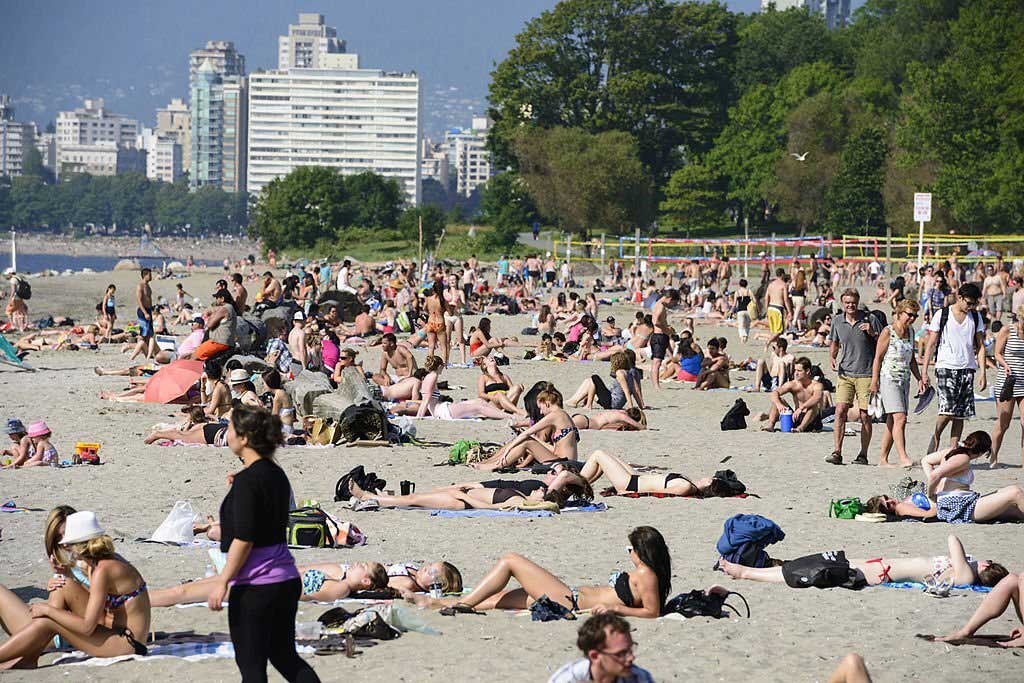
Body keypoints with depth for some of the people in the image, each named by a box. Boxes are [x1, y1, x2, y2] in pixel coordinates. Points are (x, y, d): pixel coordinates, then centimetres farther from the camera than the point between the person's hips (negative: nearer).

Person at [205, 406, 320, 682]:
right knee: (284, 655, 16)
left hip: (254, 585, -9)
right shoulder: (276, 474, 10)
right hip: (287, 580, 9)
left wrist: (222, 581, -17)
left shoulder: (248, 480, -16)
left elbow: (243, 539, -20)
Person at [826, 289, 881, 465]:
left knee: (864, 416, -1)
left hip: (866, 374, -2)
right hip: (845, 373, 2)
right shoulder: (838, 321, 7)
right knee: (840, 411, -10)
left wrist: (872, 333, -13)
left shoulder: (870, 319, -1)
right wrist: (832, 358, 4)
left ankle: (863, 455, 8)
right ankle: (836, 453, -11)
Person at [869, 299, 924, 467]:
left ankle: (883, 459, 11)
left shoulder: (910, 331, 14)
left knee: (892, 423, 6)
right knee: (899, 418, -17)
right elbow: (878, 358, -8)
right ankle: (903, 457, -22)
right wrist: (874, 383, -12)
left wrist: (919, 378, 17)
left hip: (904, 381, 7)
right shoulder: (888, 332, -7)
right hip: (889, 379, -7)